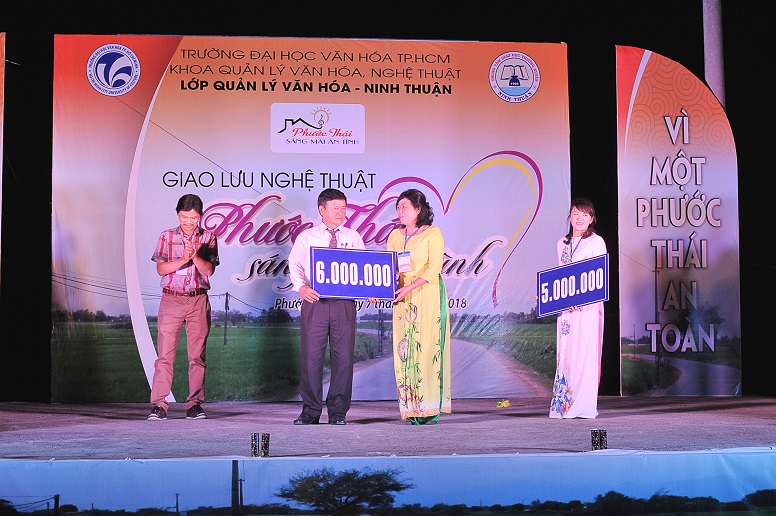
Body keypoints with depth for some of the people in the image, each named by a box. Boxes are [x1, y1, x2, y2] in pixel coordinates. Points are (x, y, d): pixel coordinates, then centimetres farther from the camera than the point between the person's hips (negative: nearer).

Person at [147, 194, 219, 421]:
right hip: (171, 300, 0)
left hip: (199, 301, 0)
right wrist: (183, 260, -15)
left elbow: (209, 270, -2)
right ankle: (159, 404, -4)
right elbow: (161, 268, 0)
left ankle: (194, 404, 5)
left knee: (197, 355, 0)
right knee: (165, 353, -5)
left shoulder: (208, 238, 7)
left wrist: (195, 256, -19)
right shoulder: (166, 236, 8)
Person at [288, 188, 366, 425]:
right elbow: (295, 265, 2)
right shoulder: (306, 237, 9)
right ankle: (310, 411, 10)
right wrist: (301, 287, -17)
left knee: (343, 356, 1)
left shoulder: (353, 237, 13)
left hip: (344, 303, 1)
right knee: (311, 355, 0)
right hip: (315, 301, -1)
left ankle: (338, 412, 10)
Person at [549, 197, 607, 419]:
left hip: (587, 305, -5)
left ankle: (585, 404, -3)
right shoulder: (562, 244, 16)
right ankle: (564, 402, 8)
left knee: (585, 351, -7)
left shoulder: (596, 242, 0)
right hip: (565, 306, 5)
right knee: (565, 352, 4)